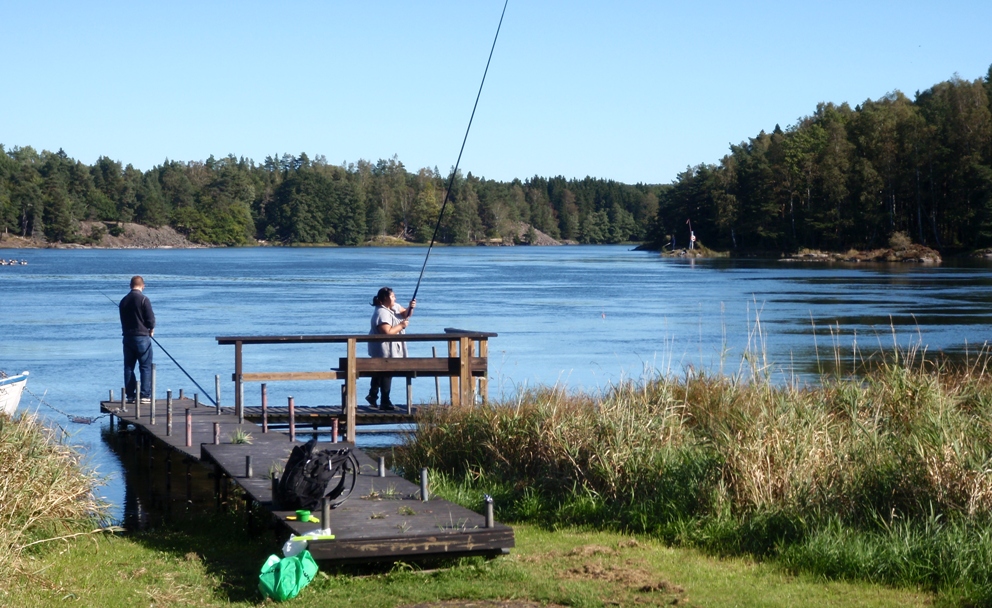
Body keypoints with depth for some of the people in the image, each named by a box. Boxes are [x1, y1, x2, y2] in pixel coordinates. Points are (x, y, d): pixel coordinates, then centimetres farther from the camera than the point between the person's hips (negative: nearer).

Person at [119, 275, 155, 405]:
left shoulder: (124, 301, 8)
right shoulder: (144, 299, -11)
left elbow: (122, 319, 11)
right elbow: (150, 319, -10)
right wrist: (151, 329, 8)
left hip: (127, 337, 5)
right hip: (142, 337, -5)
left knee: (128, 367, 10)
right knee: (145, 367, -1)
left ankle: (130, 395, 9)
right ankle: (145, 395, -5)